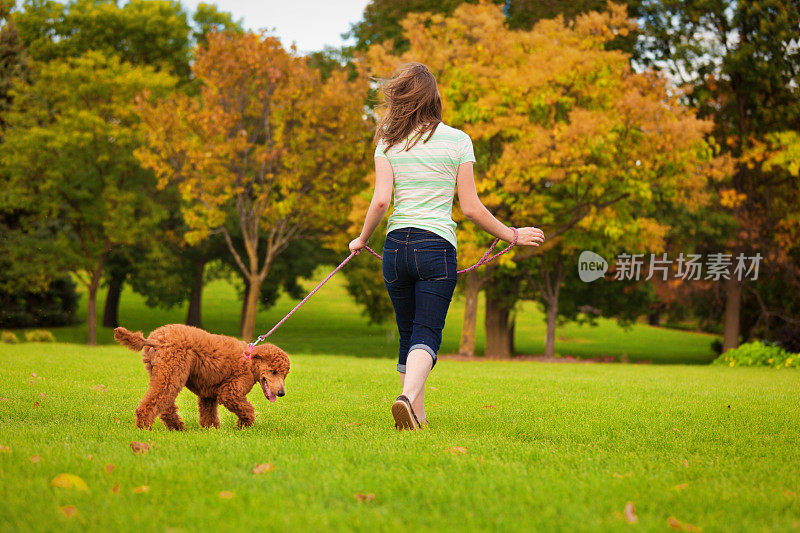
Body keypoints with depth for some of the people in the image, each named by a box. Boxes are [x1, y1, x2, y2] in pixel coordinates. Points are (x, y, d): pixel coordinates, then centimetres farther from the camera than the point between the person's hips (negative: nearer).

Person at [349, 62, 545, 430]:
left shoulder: (388, 143, 4)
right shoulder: (457, 140, 1)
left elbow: (381, 200, -6)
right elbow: (470, 208, -1)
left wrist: (362, 240, 11)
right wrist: (512, 236, 10)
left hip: (396, 245, 2)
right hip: (437, 245, -2)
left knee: (408, 335, 15)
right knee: (427, 334, -6)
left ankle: (416, 414, 15)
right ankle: (408, 397, -31)